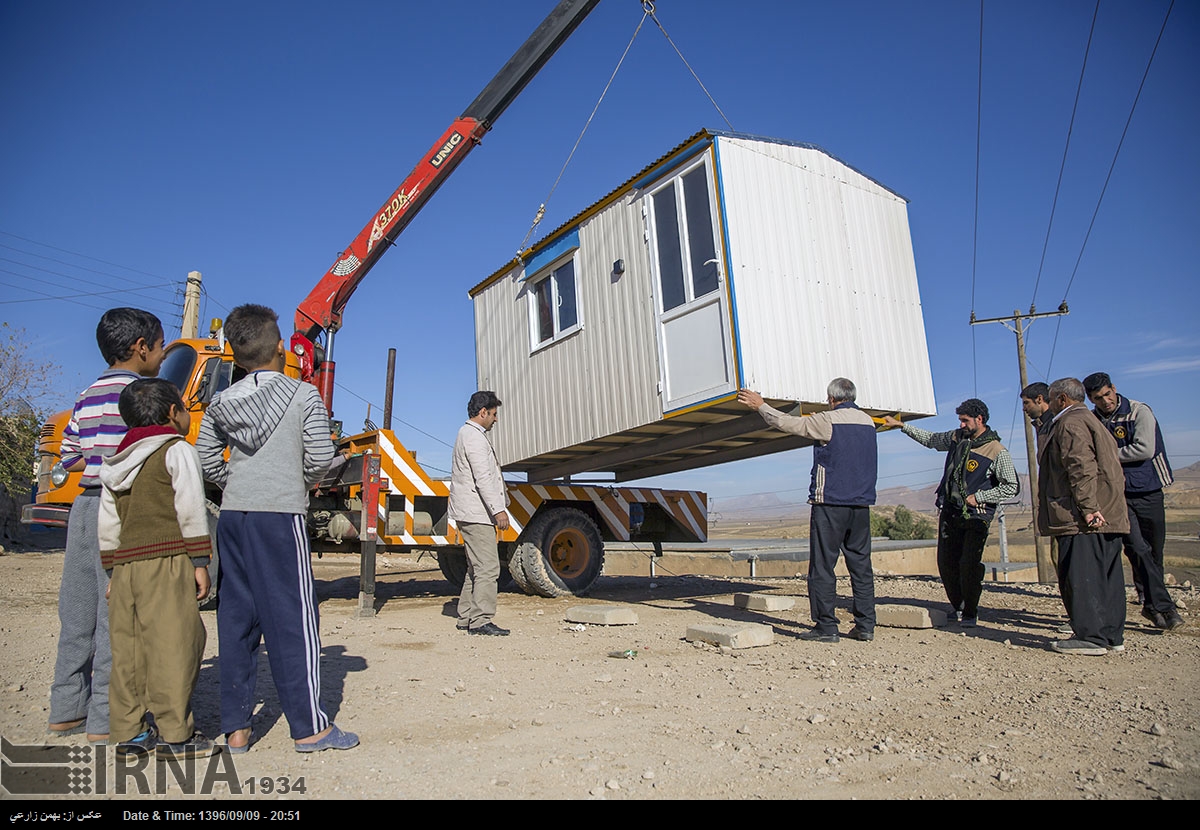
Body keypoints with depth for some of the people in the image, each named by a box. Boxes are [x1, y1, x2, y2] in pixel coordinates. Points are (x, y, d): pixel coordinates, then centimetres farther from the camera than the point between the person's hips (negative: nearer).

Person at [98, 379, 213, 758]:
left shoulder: (116, 464, 20)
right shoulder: (177, 451, -3)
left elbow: (107, 524, 20)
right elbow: (190, 510, -10)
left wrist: (113, 571, 25)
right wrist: (200, 562, -7)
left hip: (126, 565, 8)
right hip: (167, 561, -7)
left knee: (127, 647, 11)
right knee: (173, 645, -4)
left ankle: (128, 731, 18)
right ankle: (174, 733, -1)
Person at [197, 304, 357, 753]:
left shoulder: (221, 403, 10)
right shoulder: (303, 396, -4)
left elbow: (206, 460, 6)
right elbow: (320, 458, -10)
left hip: (232, 515, 5)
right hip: (280, 516, -5)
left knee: (236, 618, 11)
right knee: (292, 618, -1)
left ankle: (236, 728, 17)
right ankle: (309, 727, 5)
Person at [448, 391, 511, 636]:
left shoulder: (468, 433, 21)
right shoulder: (474, 436, -12)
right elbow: (482, 479, -21)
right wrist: (498, 509, -22)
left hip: (472, 514, 11)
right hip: (476, 513, -11)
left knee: (476, 568, 15)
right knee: (487, 568, -10)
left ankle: (466, 618, 19)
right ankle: (480, 620, -7)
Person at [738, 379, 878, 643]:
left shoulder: (827, 421, -8)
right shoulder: (868, 421, 12)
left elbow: (787, 422, -2)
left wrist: (760, 406, 13)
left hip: (830, 503, -6)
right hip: (862, 503, 6)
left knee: (822, 566, -1)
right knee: (861, 565, 10)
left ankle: (826, 627, 0)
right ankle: (865, 626, 12)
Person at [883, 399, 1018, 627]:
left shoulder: (997, 452, -10)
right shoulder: (957, 438, 7)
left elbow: (1012, 487, -9)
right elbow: (930, 439, 24)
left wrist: (978, 497, -13)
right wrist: (901, 426, 21)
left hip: (975, 516, -5)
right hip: (949, 512, 6)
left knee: (969, 565, -11)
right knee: (946, 564, 6)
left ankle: (970, 613, 8)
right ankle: (958, 608, 24)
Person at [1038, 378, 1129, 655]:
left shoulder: (1070, 424, -8)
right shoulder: (1092, 422, 24)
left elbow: (1081, 468, -20)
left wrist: (1087, 508, -23)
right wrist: (1091, 508, 21)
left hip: (1083, 520, -10)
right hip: (1109, 515, 10)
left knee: (1080, 577, -7)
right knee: (1105, 576, 12)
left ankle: (1091, 637, -6)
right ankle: (1112, 635, 17)